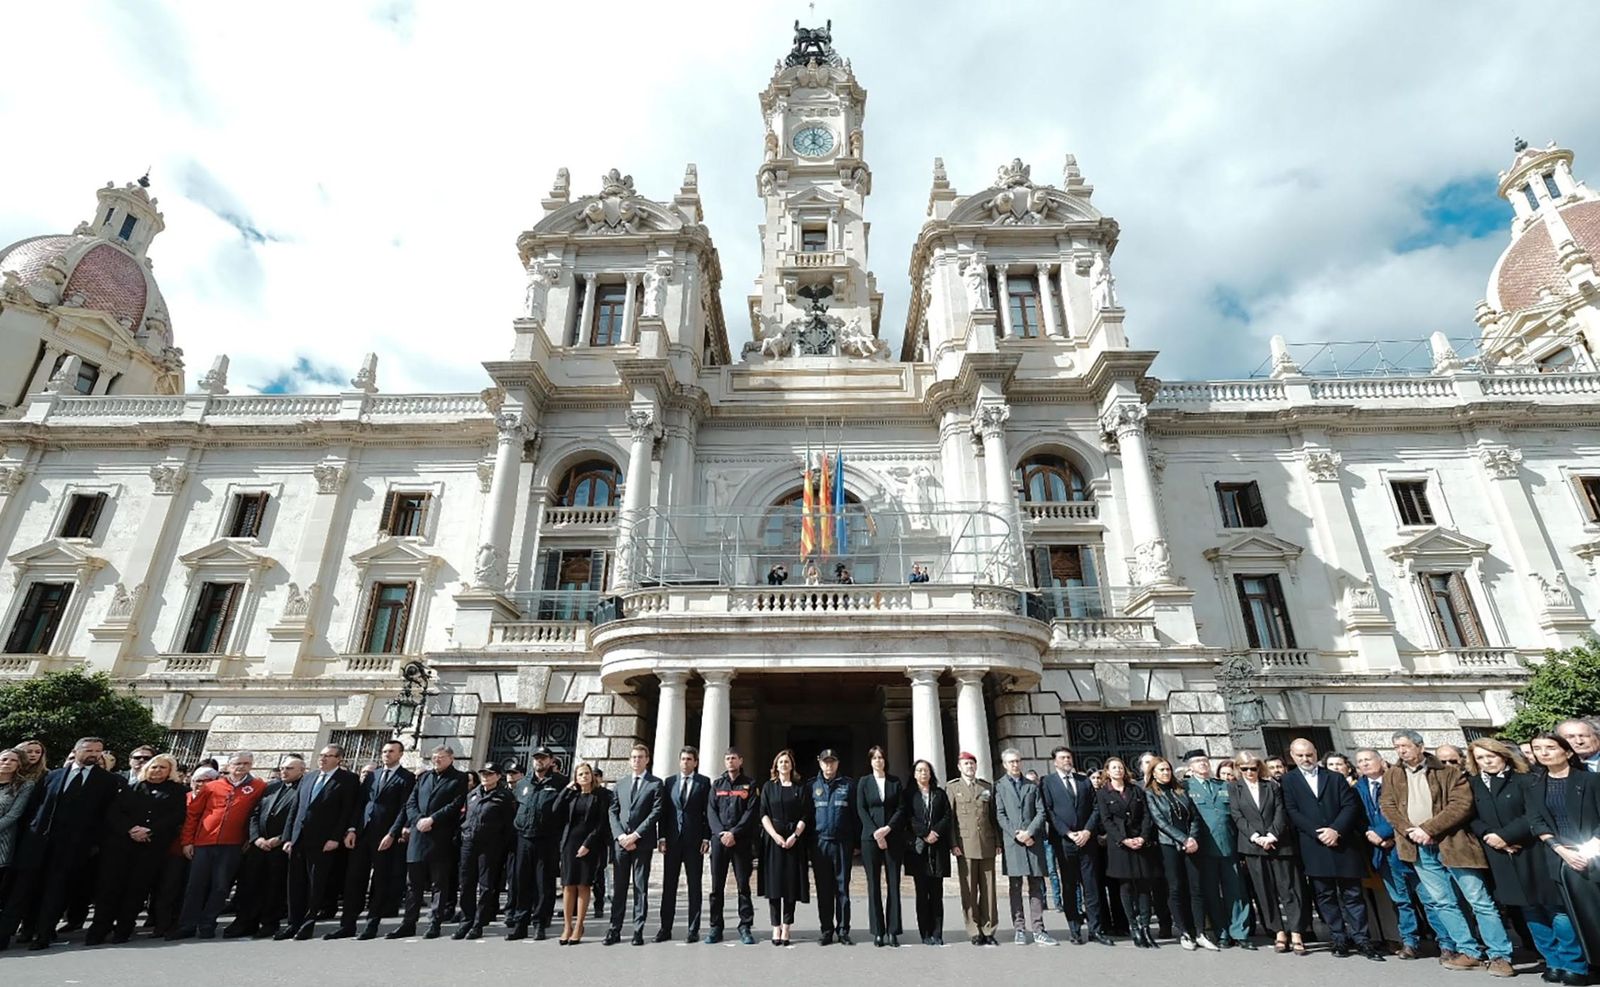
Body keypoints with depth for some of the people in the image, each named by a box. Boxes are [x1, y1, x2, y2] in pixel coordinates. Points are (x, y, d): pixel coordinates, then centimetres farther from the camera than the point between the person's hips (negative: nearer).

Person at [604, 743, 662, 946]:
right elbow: (613, 812, 10)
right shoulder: (620, 783, 14)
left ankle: (638, 931, 8)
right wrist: (620, 835, -5)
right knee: (618, 887, 5)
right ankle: (614, 930, 12)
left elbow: (656, 813, -7)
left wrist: (635, 835, -12)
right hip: (621, 842, 3)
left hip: (642, 843, -3)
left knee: (641, 887, 2)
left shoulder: (655, 784, 1)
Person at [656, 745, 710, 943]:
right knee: (668, 885, 6)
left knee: (695, 886, 4)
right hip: (672, 839, 2)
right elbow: (663, 811, 7)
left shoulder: (704, 782, 2)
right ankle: (665, 929, 15)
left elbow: (708, 811, -1)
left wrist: (706, 837, -8)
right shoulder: (670, 782, 9)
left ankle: (693, 930, 11)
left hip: (694, 840, -2)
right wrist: (662, 837, -1)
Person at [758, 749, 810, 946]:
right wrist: (775, 836, -11)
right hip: (773, 839, 0)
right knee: (774, 883, -1)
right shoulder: (768, 787, 8)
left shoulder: (800, 788, 7)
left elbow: (805, 816, 2)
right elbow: (764, 814, 1)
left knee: (791, 883, 0)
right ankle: (776, 927, 6)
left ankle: (786, 927, 6)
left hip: (794, 839, 0)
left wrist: (794, 836, -11)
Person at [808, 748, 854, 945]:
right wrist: (807, 842, 0)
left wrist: (856, 842, 0)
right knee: (823, 890, 7)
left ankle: (843, 930, 12)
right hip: (819, 843, 1)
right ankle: (827, 931, 16)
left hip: (842, 843, -1)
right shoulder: (812, 786, 6)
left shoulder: (847, 785, 4)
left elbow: (855, 814, 4)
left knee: (842, 888, 3)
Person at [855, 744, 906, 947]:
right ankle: (878, 932, 7)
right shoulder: (864, 782, 7)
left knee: (893, 884, 0)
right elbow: (861, 810, 1)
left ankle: (892, 931, 5)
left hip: (893, 837, 1)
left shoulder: (896, 782, 8)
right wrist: (875, 833, -10)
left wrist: (887, 828, -10)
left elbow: (901, 808, 3)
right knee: (874, 884, 1)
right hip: (870, 838, 0)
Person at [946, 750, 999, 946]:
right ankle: (975, 933, 9)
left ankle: (988, 930, 13)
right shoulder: (952, 788, 4)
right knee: (969, 891, 0)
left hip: (987, 845, 3)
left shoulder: (987, 787, 13)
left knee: (988, 889, 5)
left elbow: (994, 816, 13)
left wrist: (998, 842, 7)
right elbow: (949, 818, 0)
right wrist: (953, 844, -6)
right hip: (965, 846, -3)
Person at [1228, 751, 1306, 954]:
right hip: (1252, 845, 0)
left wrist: (1271, 835, -11)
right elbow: (1237, 817, 0)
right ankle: (1279, 933, 10)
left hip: (1278, 843, 0)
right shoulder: (1234, 788, 7)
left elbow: (1281, 812, 0)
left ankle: (1296, 934, 0)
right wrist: (1256, 837, -11)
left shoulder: (1272, 785, 9)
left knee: (1288, 888, -3)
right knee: (1264, 891, 3)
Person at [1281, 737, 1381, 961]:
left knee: (1352, 894, 3)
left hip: (1343, 844, 1)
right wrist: (1318, 833, -11)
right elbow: (1292, 812, -2)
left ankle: (1360, 939, 11)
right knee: (1325, 896, 4)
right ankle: (1339, 938, 12)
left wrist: (1336, 830, -11)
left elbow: (1350, 806, 2)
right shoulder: (1288, 781, 6)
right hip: (1313, 848, -1)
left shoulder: (1336, 778, 11)